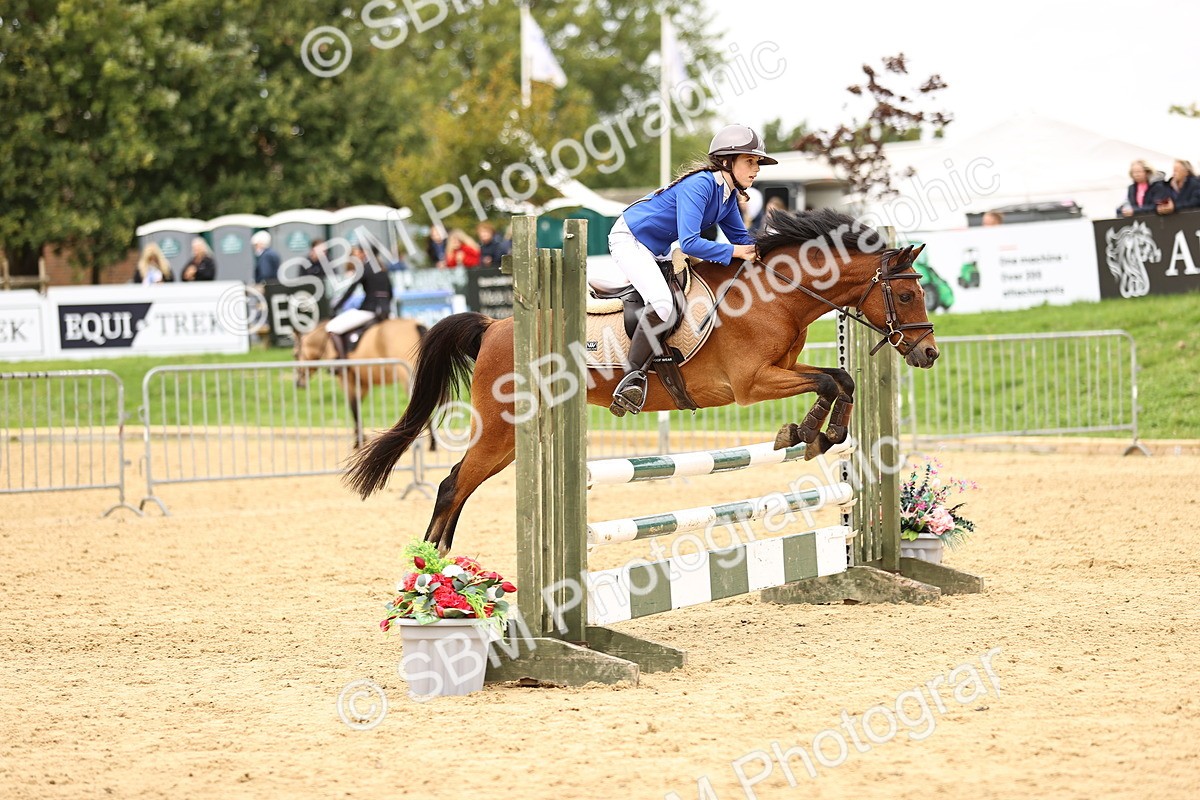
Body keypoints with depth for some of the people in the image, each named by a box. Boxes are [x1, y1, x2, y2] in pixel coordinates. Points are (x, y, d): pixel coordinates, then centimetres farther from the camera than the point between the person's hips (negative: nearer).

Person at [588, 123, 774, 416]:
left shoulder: (728, 196, 1)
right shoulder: (700, 185, -27)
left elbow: (741, 238, 9)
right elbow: (689, 243, -33)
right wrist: (733, 252, -29)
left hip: (655, 250, 10)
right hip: (629, 239, -10)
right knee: (662, 305, -28)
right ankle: (633, 376, -21)